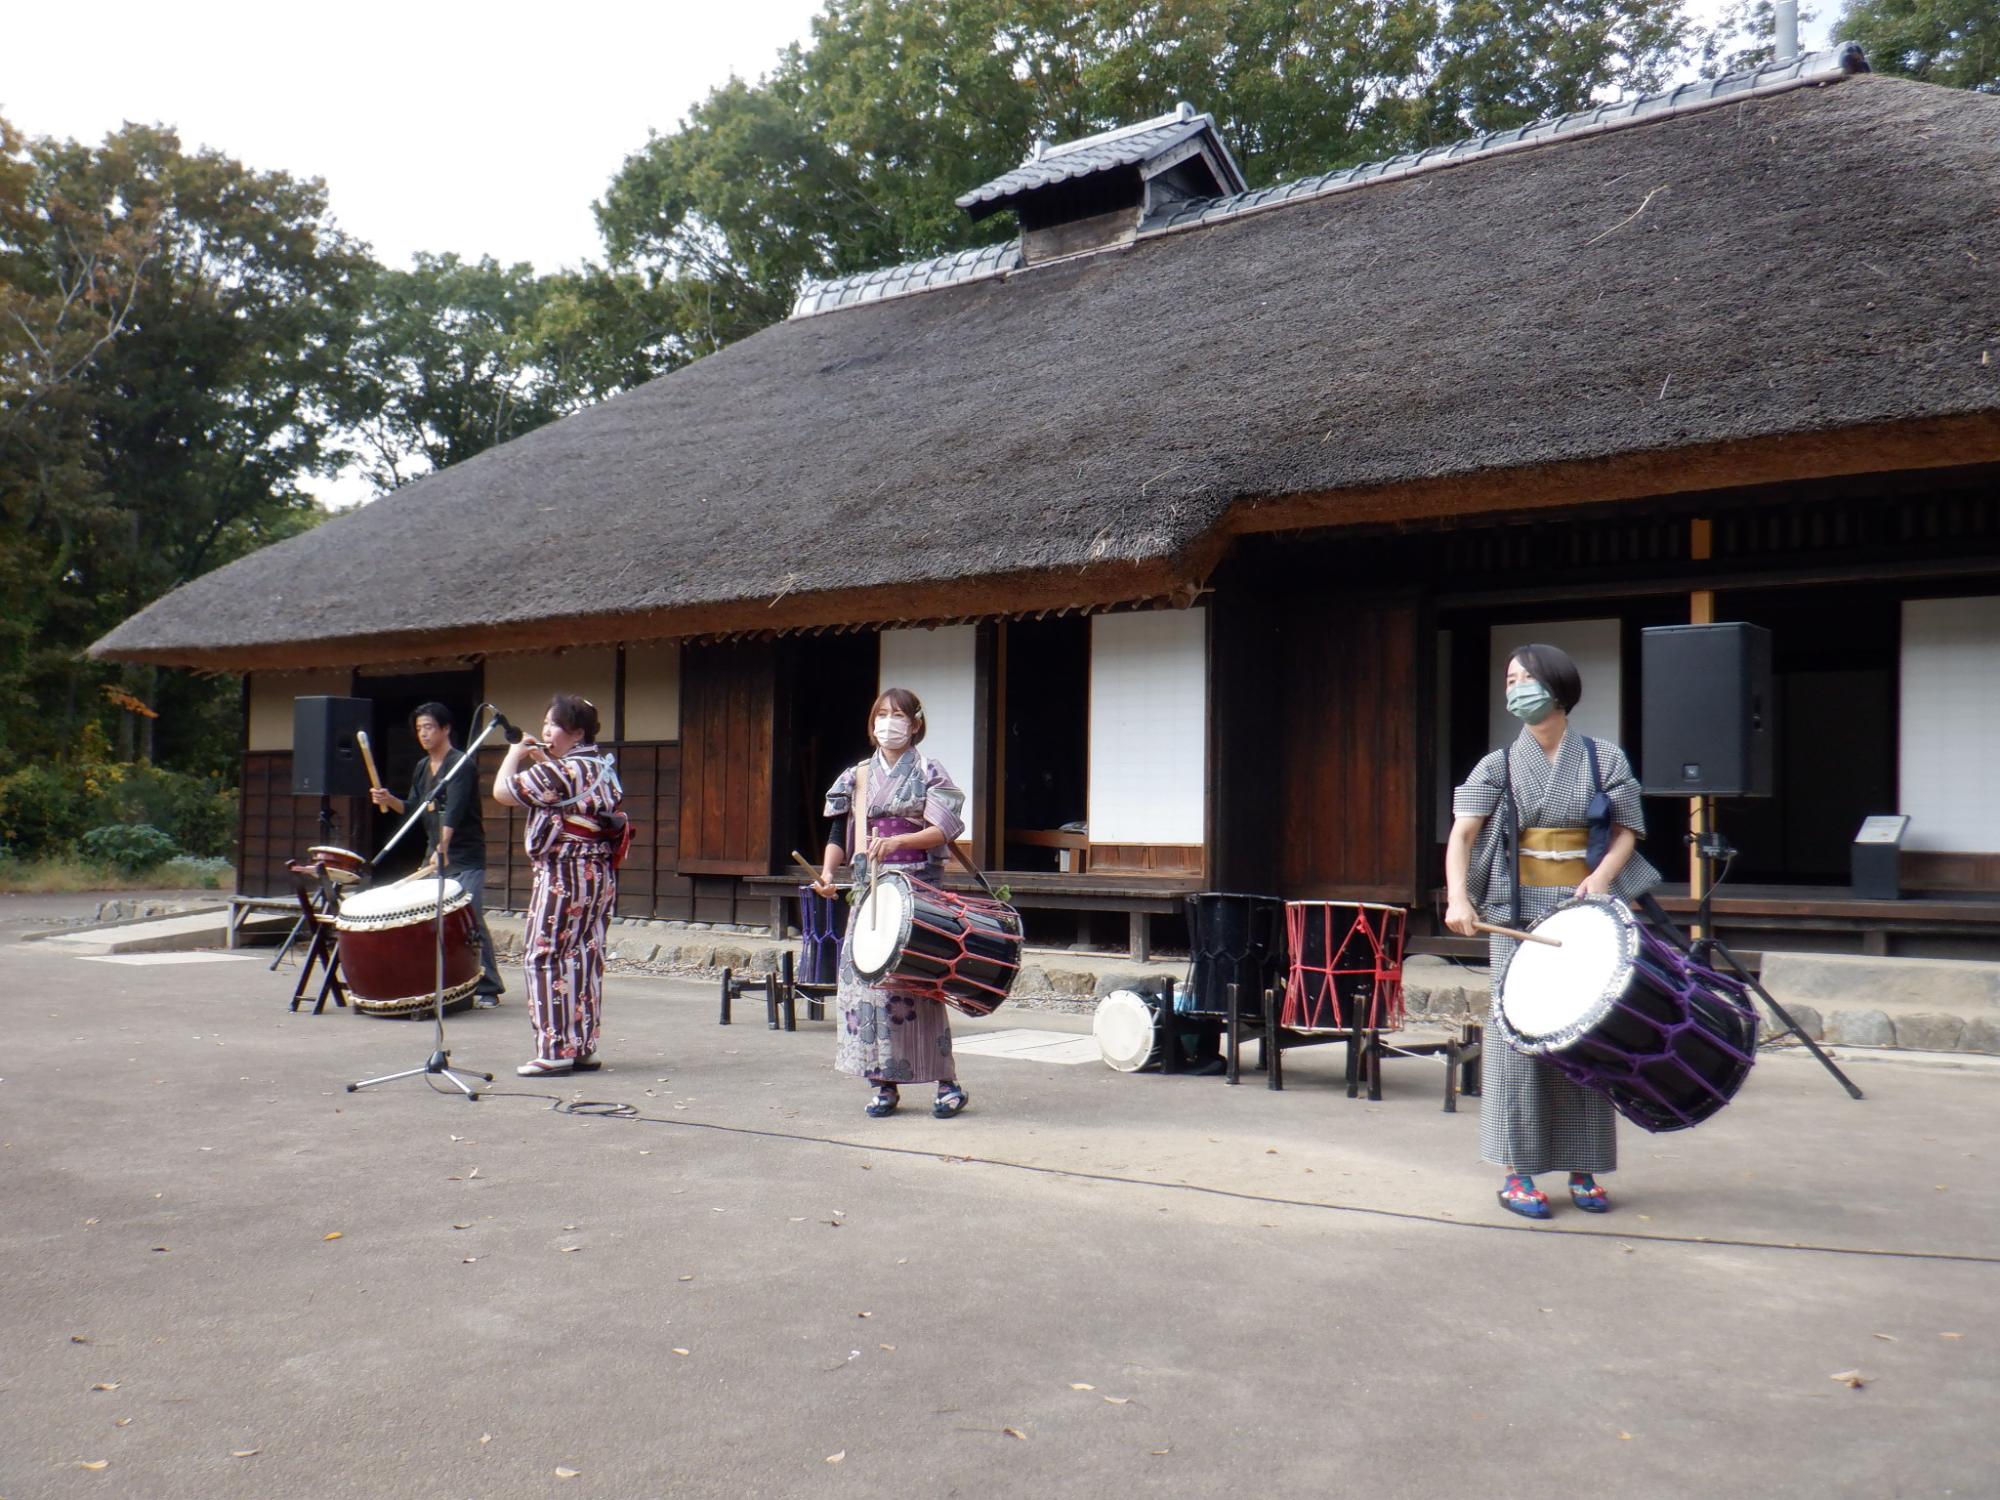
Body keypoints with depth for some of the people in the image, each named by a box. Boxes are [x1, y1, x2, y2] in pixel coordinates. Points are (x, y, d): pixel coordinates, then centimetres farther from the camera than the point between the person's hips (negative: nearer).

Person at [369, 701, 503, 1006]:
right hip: (434, 854, 8)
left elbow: (453, 811, -24)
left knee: (470, 921, -12)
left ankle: (488, 988, -6)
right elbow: (413, 809, 15)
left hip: (465, 858, -8)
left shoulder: (461, 766, -12)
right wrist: (389, 800, -4)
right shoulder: (422, 768, 13)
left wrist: (442, 849, -35)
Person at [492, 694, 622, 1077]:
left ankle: (555, 1050, -4)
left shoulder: (560, 771, -15)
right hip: (601, 873, 9)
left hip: (564, 873, -9)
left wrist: (516, 754, 3)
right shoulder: (603, 767, 12)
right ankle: (584, 1047, 14)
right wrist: (544, 763, 14)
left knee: (544, 957, -3)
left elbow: (502, 791, -12)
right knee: (585, 957, 10)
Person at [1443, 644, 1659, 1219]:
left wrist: (1603, 875, -13)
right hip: (1517, 915, -1)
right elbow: (1462, 833, -7)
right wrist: (1458, 898, -24)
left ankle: (1582, 1170, 14)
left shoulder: (1604, 758, 7)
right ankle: (1518, 1174, 1)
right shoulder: (1499, 766, 5)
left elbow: (1628, 831, 7)